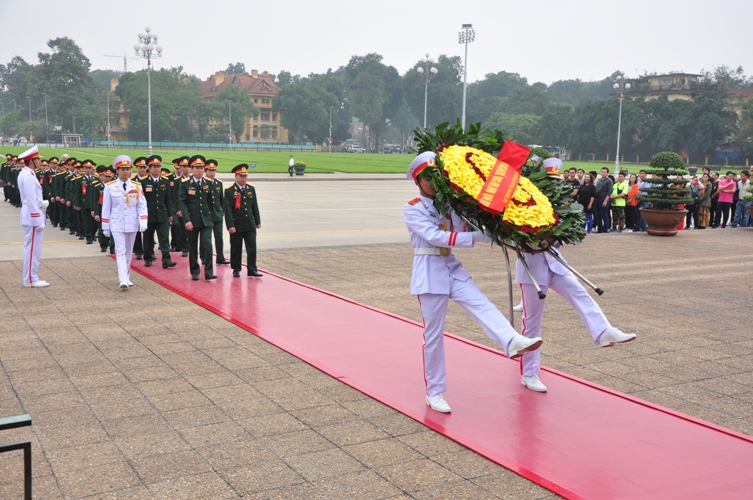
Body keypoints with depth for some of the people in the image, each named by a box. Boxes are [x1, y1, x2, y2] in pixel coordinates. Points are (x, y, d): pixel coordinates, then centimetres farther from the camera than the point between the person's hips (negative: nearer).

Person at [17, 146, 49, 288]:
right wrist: (38, 221, -21)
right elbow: (31, 201, -22)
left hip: (29, 216, 10)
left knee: (31, 248, 14)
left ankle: (30, 277, 21)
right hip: (33, 217, -10)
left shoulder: (25, 173, 12)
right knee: (33, 248, -4)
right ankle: (31, 279, 2)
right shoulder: (28, 176, -19)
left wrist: (42, 202, 4)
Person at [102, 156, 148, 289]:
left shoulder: (136, 186, 1)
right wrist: (105, 227, 1)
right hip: (117, 224, -2)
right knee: (120, 251, -10)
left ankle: (127, 277, 23)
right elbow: (106, 208, 1)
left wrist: (143, 222, -12)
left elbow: (142, 205, 1)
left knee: (129, 252, 12)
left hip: (132, 224, 3)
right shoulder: (110, 187, -3)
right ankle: (123, 280, -18)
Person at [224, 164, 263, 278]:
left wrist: (258, 221, 12)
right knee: (236, 249, 6)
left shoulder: (251, 189, 8)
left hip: (250, 225, 4)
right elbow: (228, 209, -11)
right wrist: (230, 225, -16)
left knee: (252, 248, 0)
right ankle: (236, 269, 18)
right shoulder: (229, 191, -7)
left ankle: (252, 269, 6)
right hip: (236, 225, -3)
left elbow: (255, 207, 13)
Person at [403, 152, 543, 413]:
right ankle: (434, 392, 11)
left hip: (452, 267, 5)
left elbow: (461, 229, 2)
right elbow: (434, 237, -19)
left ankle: (513, 342, -43)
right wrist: (476, 237, -25)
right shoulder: (412, 209, -5)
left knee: (482, 305, -20)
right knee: (433, 333, 1)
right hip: (429, 272, -5)